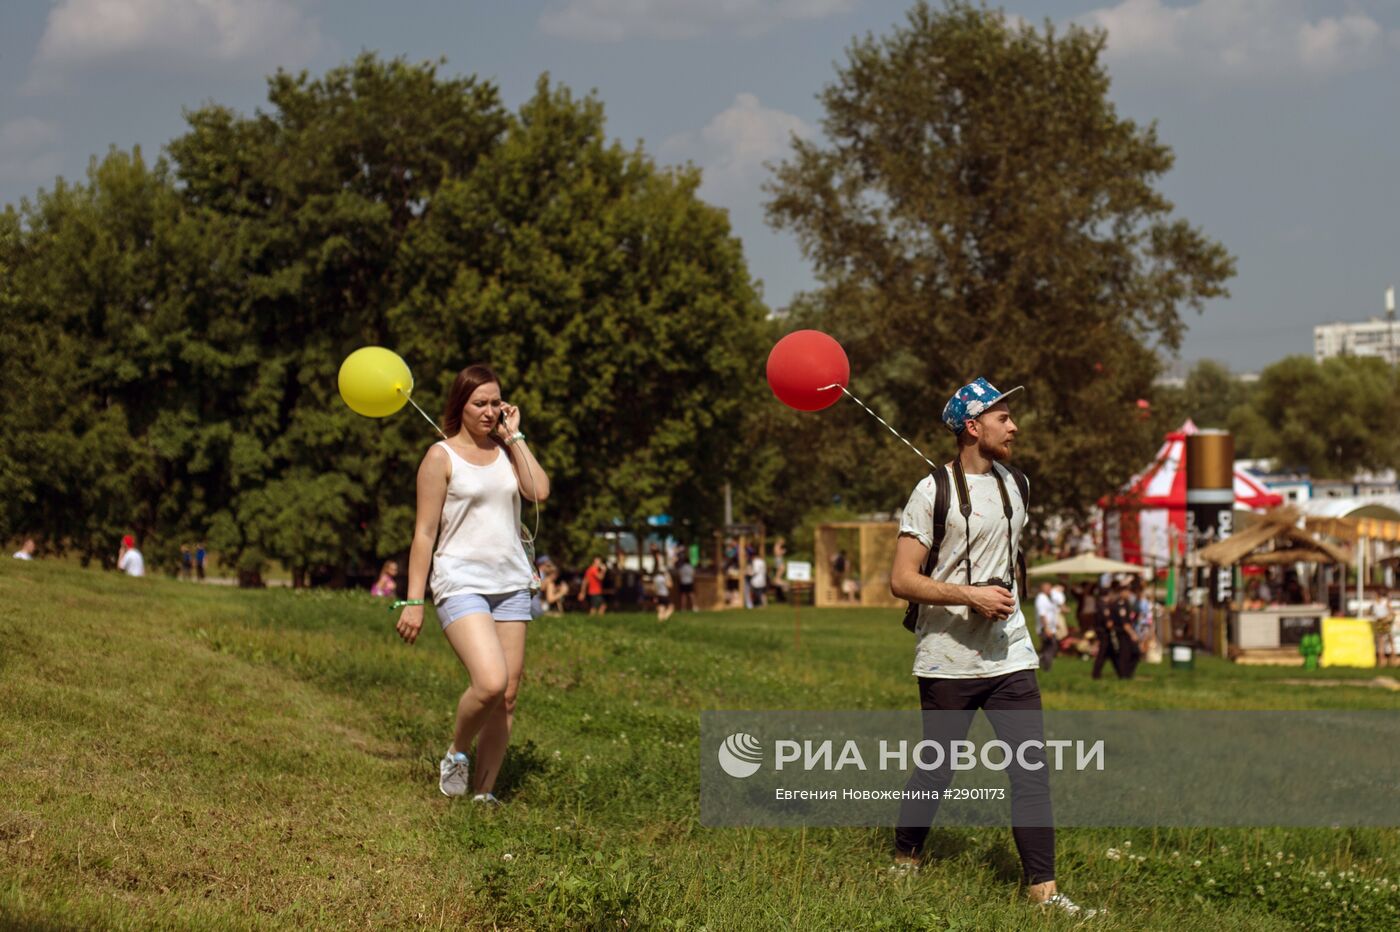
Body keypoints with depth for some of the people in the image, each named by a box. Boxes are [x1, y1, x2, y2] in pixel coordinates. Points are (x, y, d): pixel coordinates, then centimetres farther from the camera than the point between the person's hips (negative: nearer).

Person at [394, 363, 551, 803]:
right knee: (490, 682, -23)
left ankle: (483, 792, 11)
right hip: (462, 582, -6)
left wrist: (515, 436, -2)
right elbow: (424, 532, -4)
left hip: (511, 584, 6)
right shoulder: (441, 457, -2)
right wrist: (414, 600, -8)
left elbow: (540, 491, -7)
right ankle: (455, 755, 3)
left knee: (508, 696, 2)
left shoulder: (505, 450, 12)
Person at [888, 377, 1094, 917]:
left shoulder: (1015, 484, 11)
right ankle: (904, 862, 27)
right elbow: (901, 580, -14)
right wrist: (970, 596, -20)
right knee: (936, 770, 5)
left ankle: (1043, 889, -2)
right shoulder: (934, 492, -10)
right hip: (947, 663, -5)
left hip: (1010, 656, 5)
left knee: (1032, 770, -4)